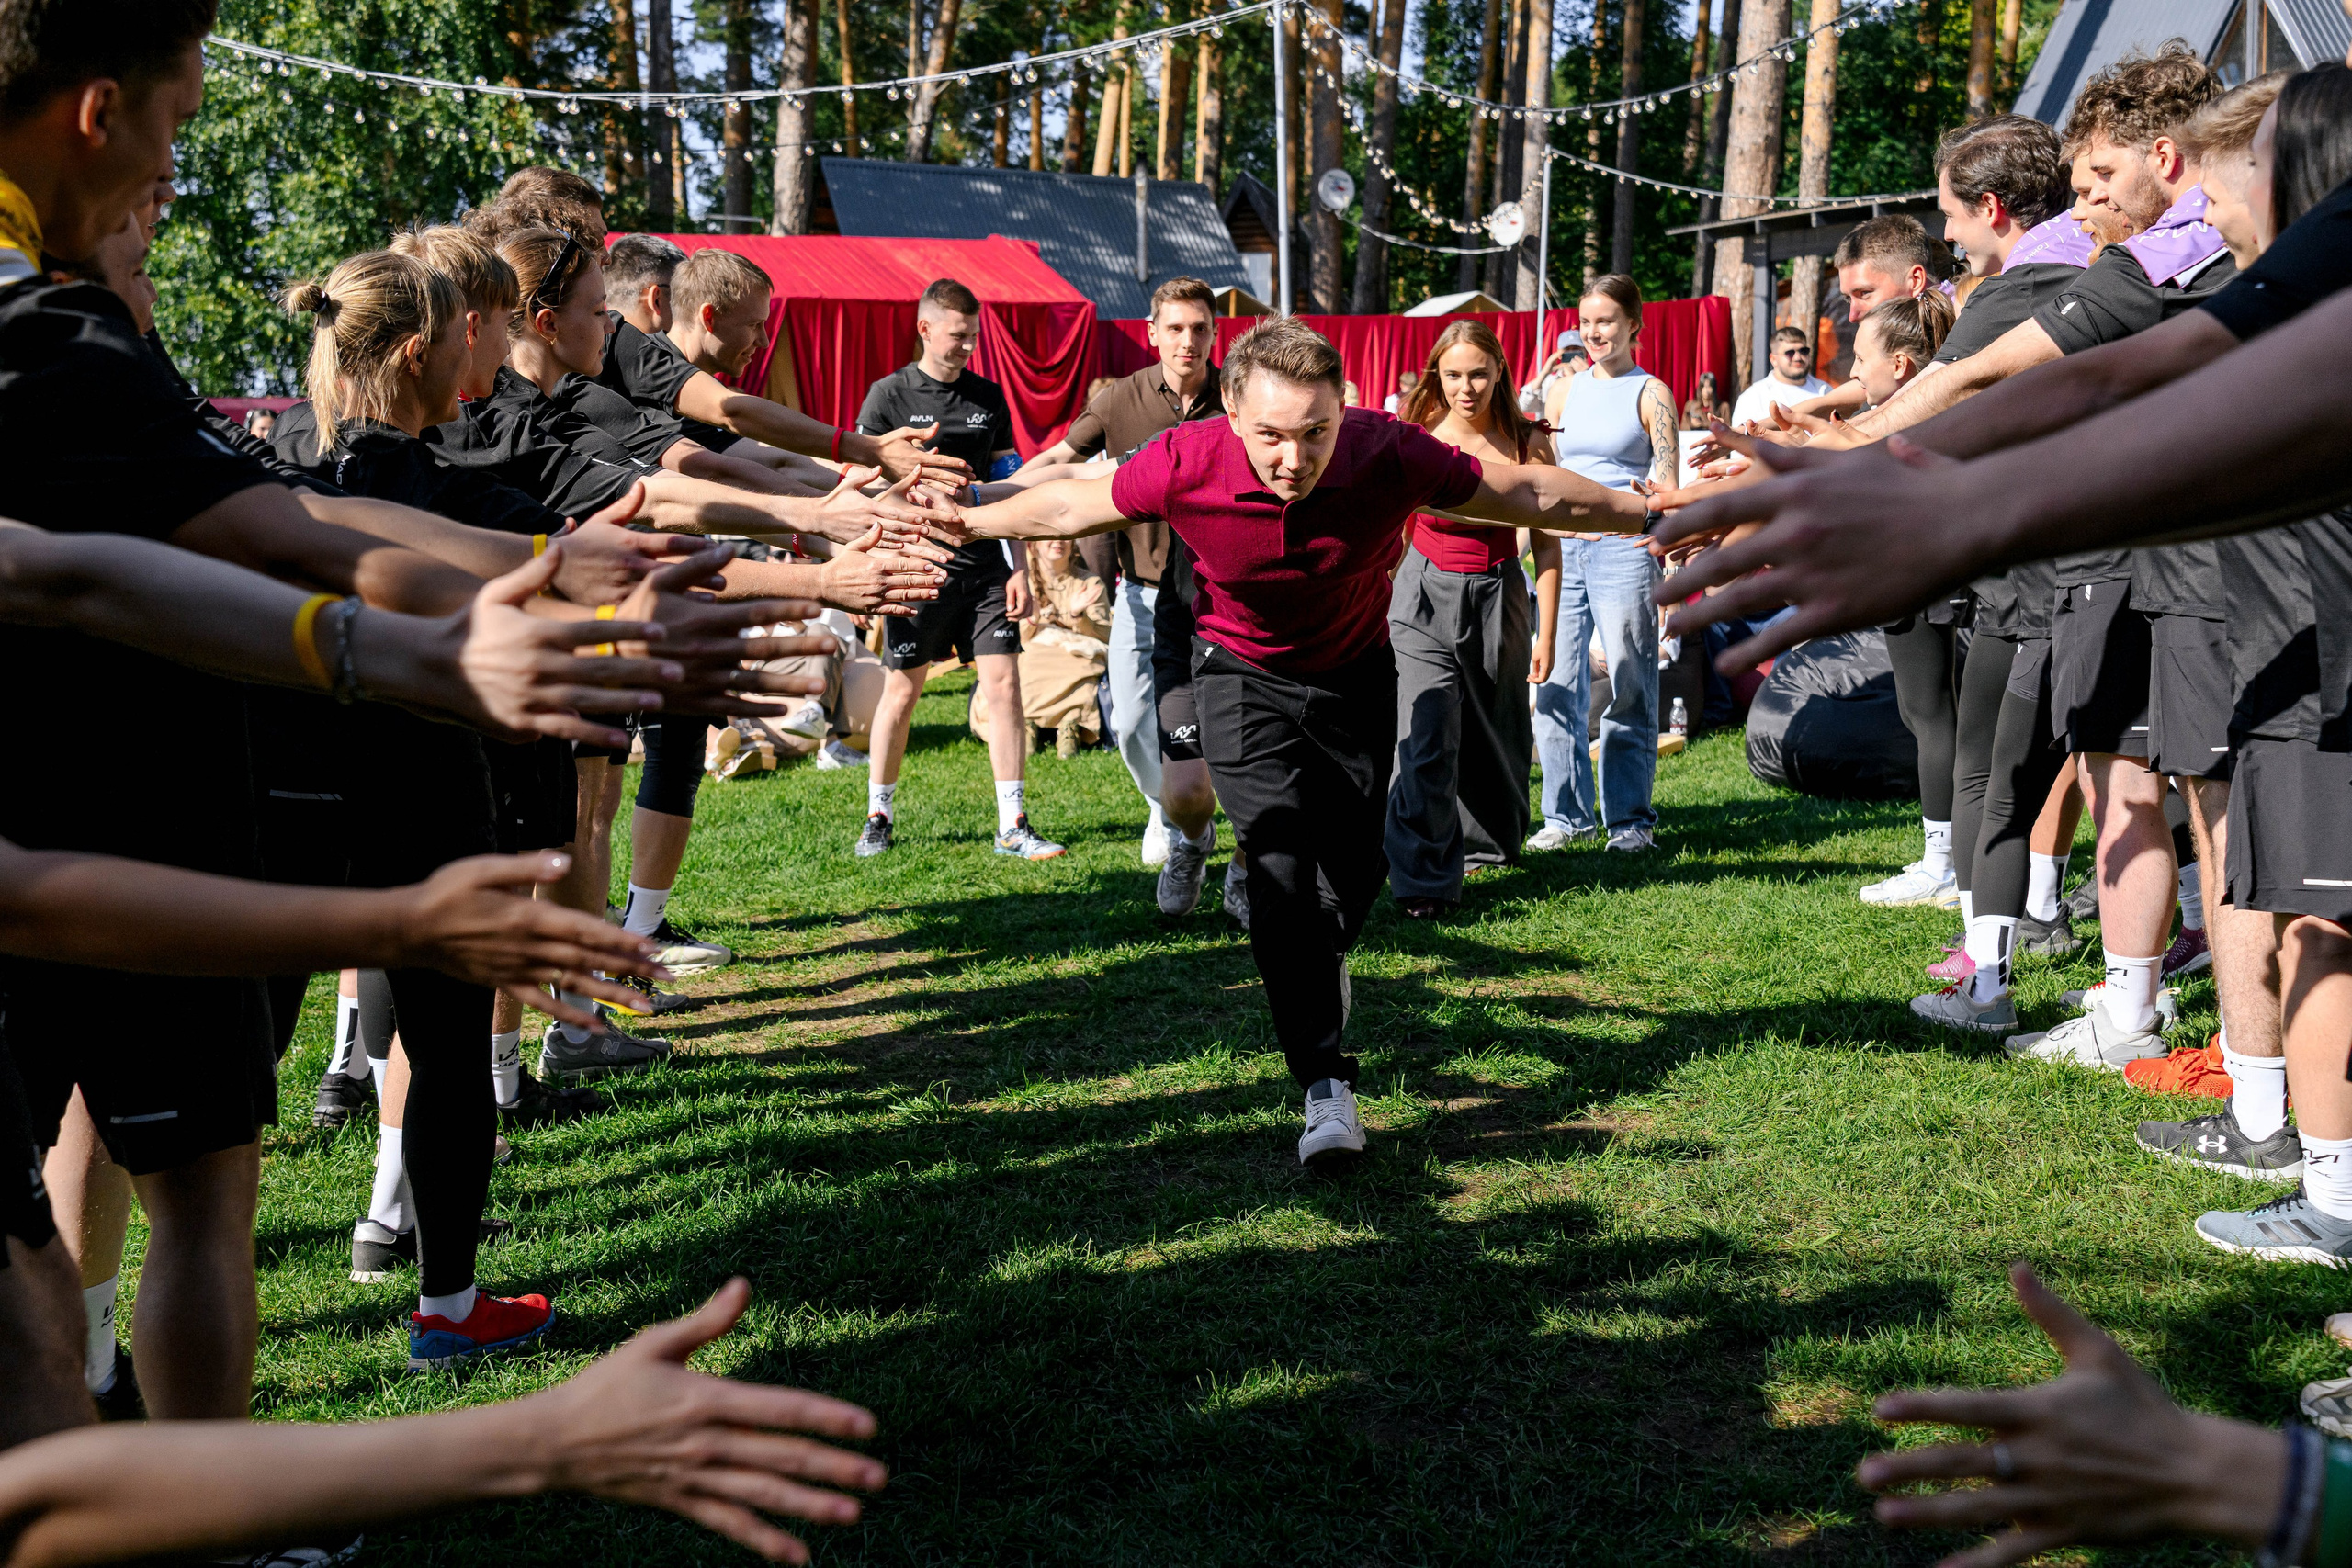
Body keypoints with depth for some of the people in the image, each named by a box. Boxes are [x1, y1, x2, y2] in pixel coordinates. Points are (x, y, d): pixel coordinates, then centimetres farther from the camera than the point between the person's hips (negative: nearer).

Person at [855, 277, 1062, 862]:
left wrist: (1019, 568, 7)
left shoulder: (989, 397, 10)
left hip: (985, 567, 3)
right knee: (901, 693, 6)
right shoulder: (889, 396, -1)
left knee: (1005, 684, -3)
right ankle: (878, 816, 22)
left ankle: (1012, 825, 2)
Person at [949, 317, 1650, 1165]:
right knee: (1281, 860, -18)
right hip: (1243, 672, -1)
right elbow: (1065, 507, -10)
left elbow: (1535, 495, -14)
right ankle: (1327, 1083, -13)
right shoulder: (1186, 466, -29)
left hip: (1357, 672, 2)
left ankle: (1318, 974, 44)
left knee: (1356, 865, 8)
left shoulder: (1389, 455, -29)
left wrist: (1648, 513, -5)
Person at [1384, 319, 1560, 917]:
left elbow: (1547, 543, -1)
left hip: (1499, 598, 2)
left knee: (1499, 734, 17)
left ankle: (1489, 841, 43)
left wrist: (1547, 635, -3)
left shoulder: (1528, 443, -6)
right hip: (1425, 598, -2)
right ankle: (1424, 881, -7)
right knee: (1426, 742, -13)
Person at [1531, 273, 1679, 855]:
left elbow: (1668, 489, -8)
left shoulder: (1650, 393, 0)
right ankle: (1568, 813, 13)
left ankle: (1630, 817, 7)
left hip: (1623, 548, -4)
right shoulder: (1567, 389, 14)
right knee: (1555, 684, 3)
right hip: (1562, 546, 4)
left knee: (1628, 689, -1)